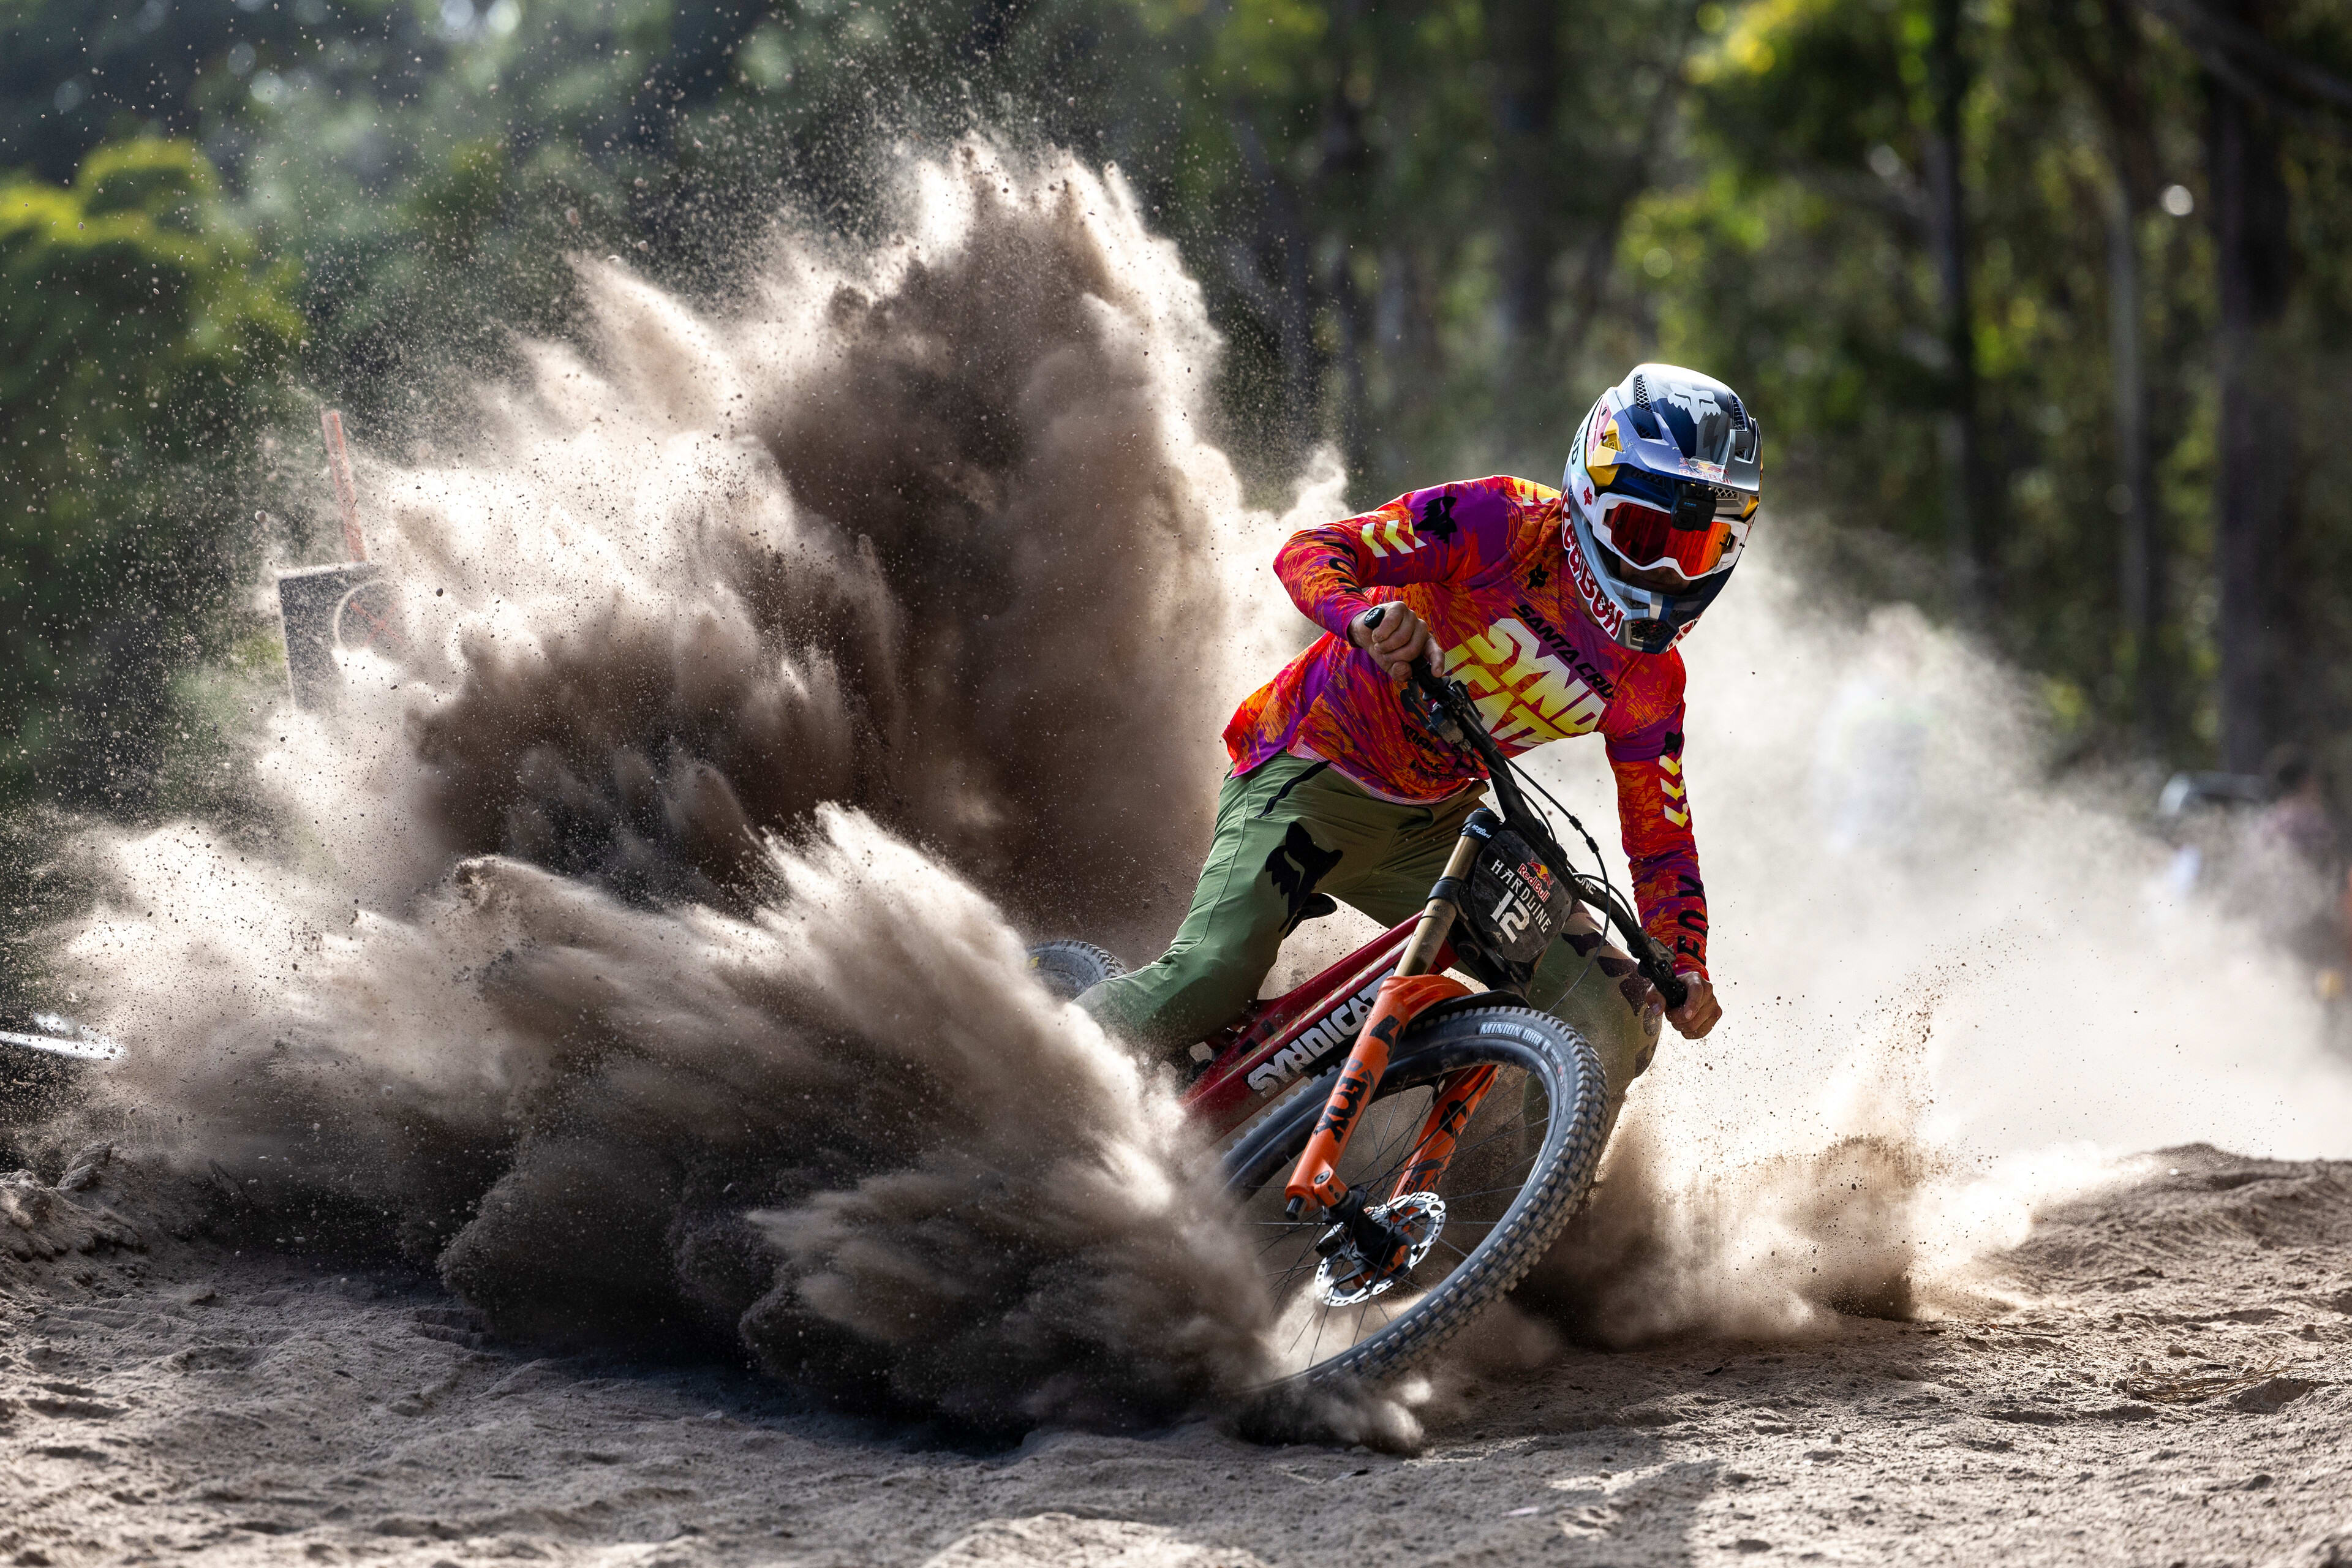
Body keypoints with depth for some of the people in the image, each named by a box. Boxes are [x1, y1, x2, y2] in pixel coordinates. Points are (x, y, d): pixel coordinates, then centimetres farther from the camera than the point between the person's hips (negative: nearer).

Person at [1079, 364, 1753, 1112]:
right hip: (1315, 773, -6)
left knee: (1610, 1016, -9)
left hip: (1434, 830, 6)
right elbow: (1309, 553, -21)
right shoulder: (1501, 523, -16)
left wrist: (1686, 969, -12)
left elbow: (1661, 843, 6)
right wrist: (1371, 618, -43)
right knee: (1211, 979, -26)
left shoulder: (1650, 682, -1)